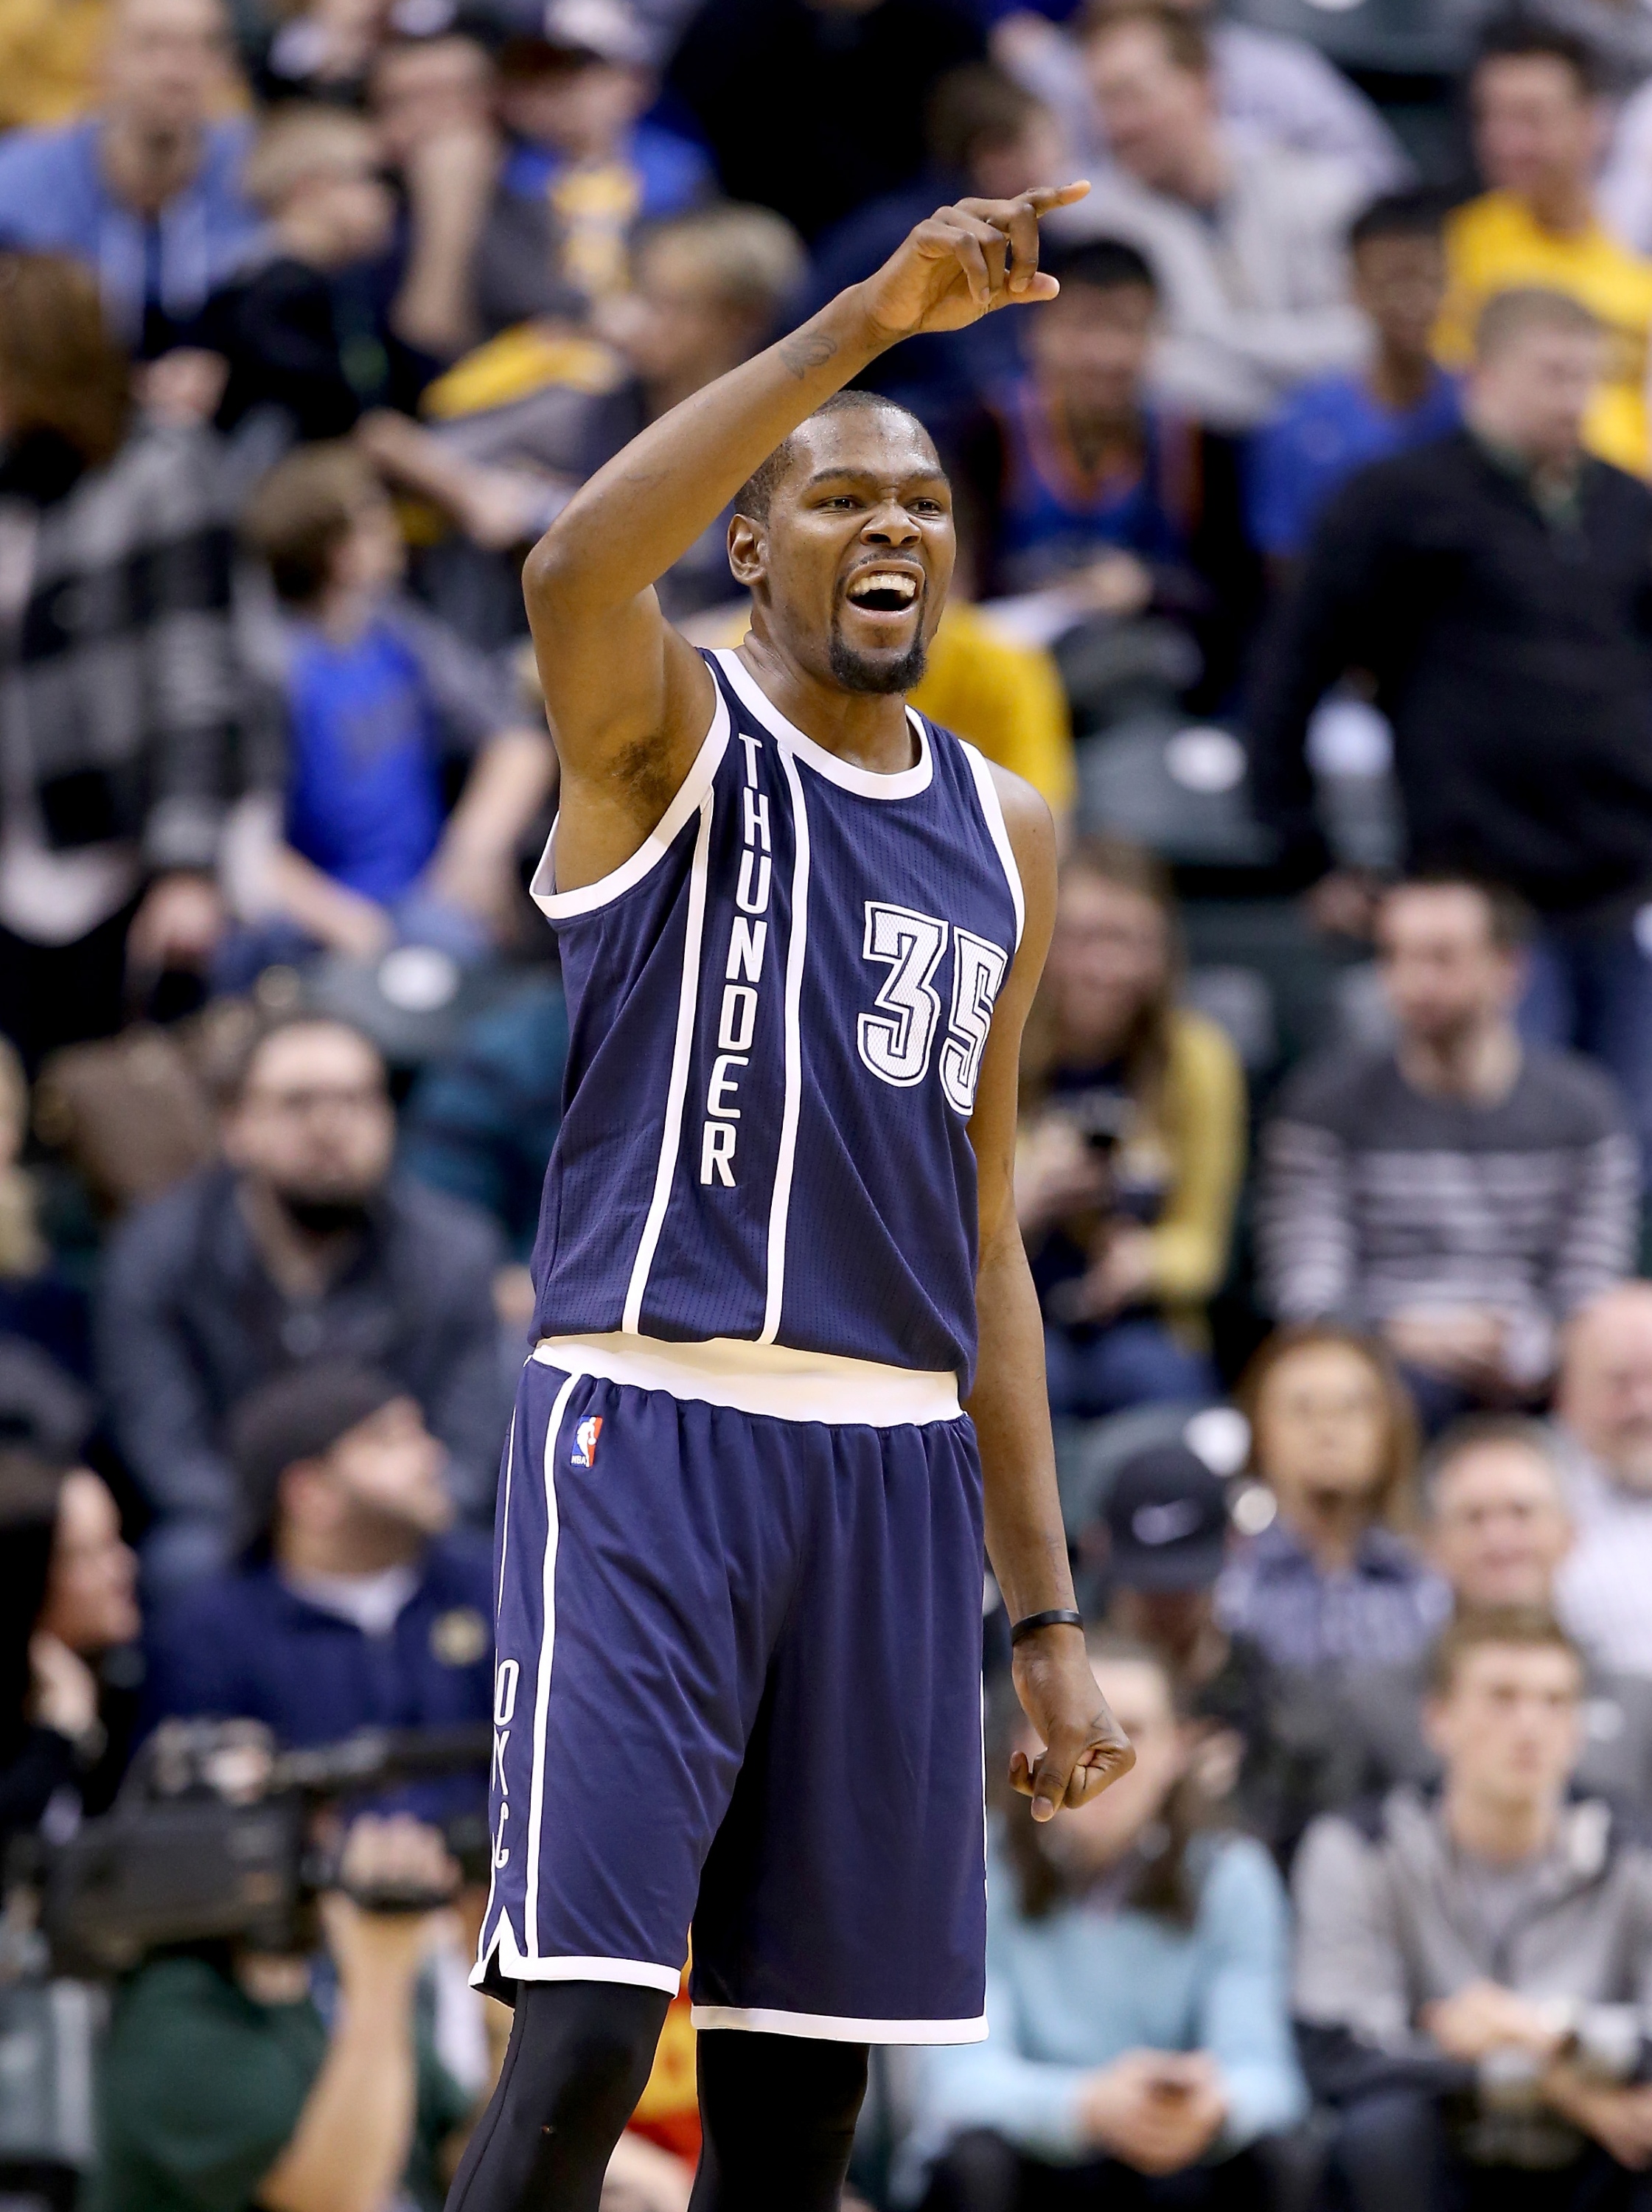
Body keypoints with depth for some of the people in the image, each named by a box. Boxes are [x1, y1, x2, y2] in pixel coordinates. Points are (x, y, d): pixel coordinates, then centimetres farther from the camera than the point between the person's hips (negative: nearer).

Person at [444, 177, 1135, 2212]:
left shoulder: (1005, 835, 16)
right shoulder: (669, 733, -1)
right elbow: (577, 567, -27)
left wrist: (1045, 1610, 16)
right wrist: (869, 321, -31)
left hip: (897, 1468, 6)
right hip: (648, 1439, -6)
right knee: (584, 2031, -16)